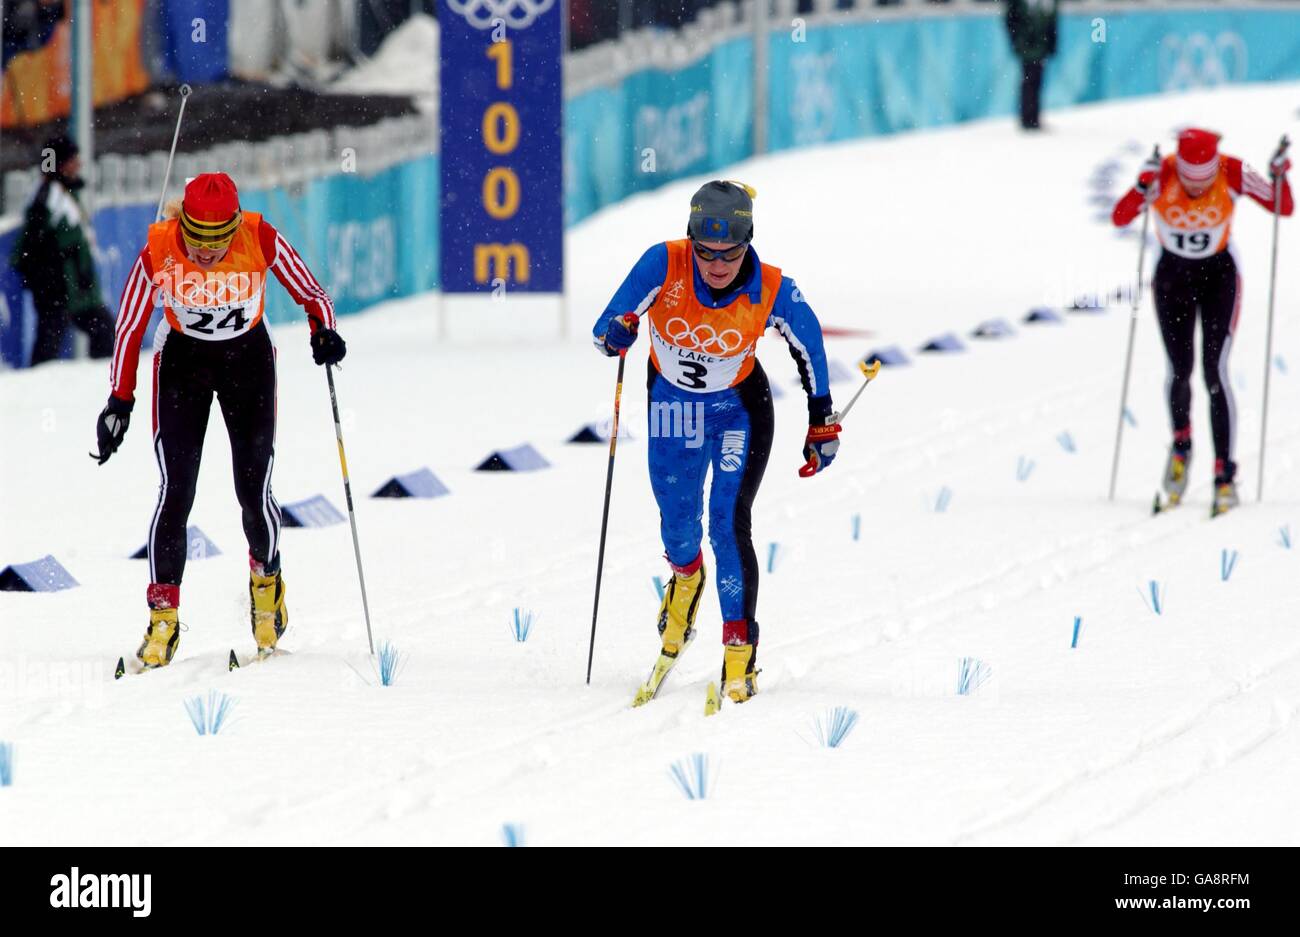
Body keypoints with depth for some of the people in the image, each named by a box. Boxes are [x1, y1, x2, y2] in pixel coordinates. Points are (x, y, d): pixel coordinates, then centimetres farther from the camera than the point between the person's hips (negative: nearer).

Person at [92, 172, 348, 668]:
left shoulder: (261, 241, -24)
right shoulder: (158, 253, -23)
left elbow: (311, 294, -9)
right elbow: (129, 326, -10)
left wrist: (324, 332, -29)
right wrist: (120, 400, -11)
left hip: (249, 358, 0)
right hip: (182, 361, 0)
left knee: (253, 490, -5)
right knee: (175, 491, -11)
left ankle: (266, 576, 25)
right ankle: (163, 616, -3)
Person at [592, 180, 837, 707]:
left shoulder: (772, 292, -26)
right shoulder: (663, 267, -27)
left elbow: (809, 346, -7)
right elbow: (607, 331, -21)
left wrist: (822, 423, 0)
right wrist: (616, 335, -46)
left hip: (740, 409, -2)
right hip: (673, 403, 2)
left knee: (729, 525, -14)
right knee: (678, 522, 8)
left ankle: (740, 650, -5)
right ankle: (686, 575, 46)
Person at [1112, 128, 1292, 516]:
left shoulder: (1233, 174, -23)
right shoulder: (1161, 176, -25)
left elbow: (1284, 208, -15)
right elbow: (1120, 218, -32)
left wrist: (1280, 178, -35)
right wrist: (1142, 189, -50)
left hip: (1219, 276, -1)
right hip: (1172, 277, 1)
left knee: (1215, 371, -13)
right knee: (1179, 370, -1)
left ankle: (1224, 474, -10)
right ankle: (1181, 444, 30)